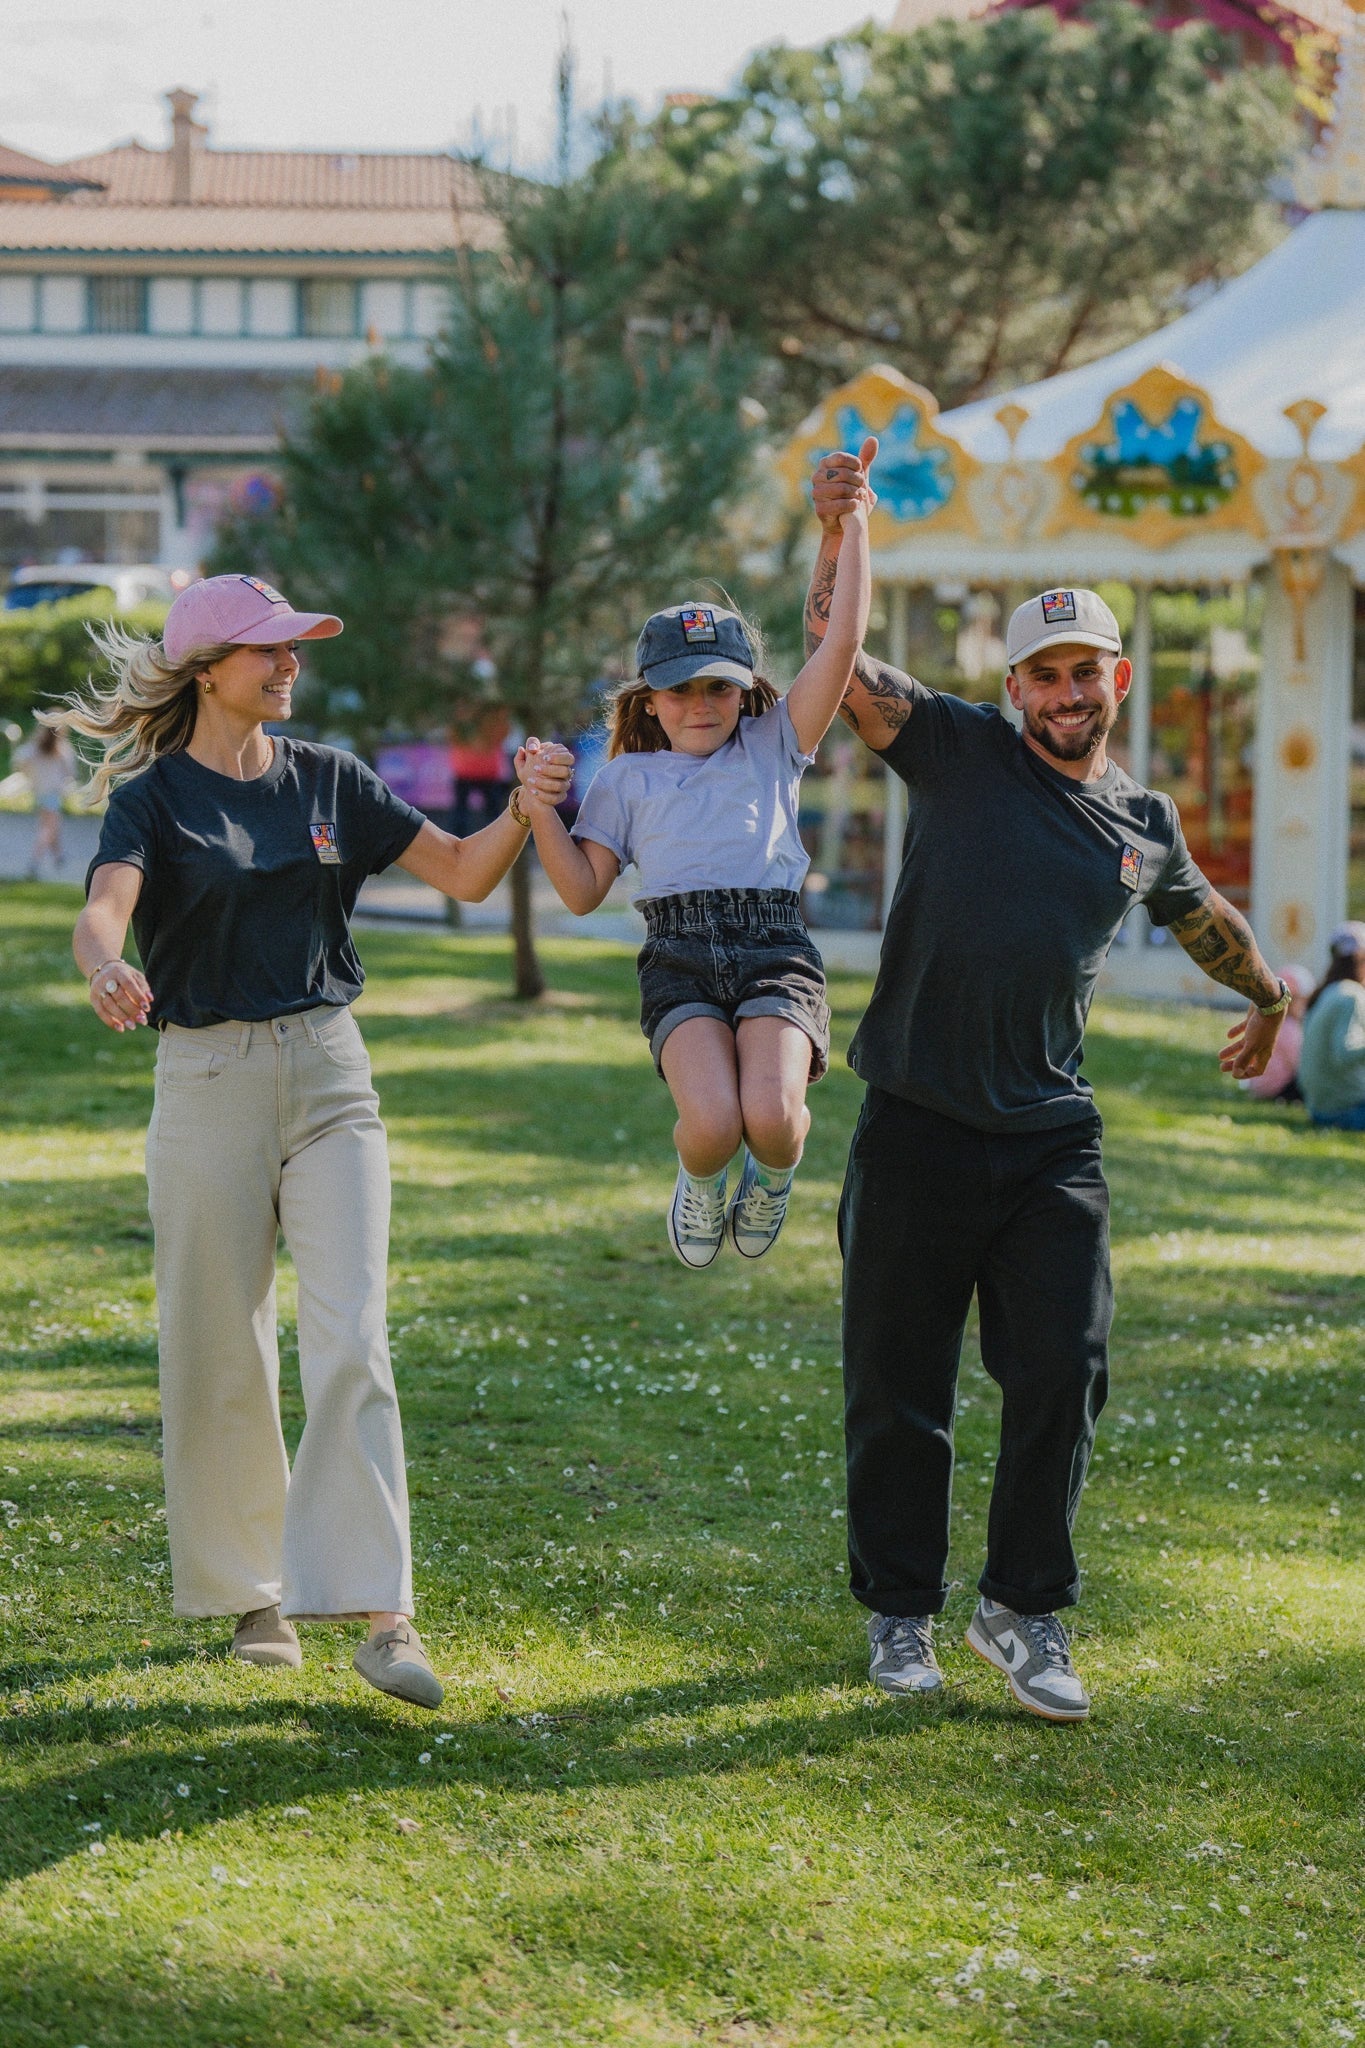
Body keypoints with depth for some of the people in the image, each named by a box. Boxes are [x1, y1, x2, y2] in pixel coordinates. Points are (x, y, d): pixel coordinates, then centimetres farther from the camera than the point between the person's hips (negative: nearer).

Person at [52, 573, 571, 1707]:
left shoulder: (329, 781, 8)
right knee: (221, 1349, 5)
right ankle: (250, 1590, 23)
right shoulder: (155, 795, -3)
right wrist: (106, 967, -46)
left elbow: (465, 874, 5)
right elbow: (105, 904, -23)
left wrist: (522, 809, -15)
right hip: (208, 1080, -2)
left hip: (329, 1071, 2)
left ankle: (379, 1609, -14)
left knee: (350, 1337, -10)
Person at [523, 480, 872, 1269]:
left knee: (771, 1115, -28)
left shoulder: (774, 746, 19)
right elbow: (583, 891, 14)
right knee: (712, 1123, -27)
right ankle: (701, 1186, 12)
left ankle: (771, 1177, 11)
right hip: (680, 957, 0)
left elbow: (843, 643, 9)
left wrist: (855, 528, 9)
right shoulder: (630, 777, 21)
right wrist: (539, 805, 2)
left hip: (776, 949, 0)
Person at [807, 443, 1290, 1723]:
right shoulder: (958, 751, 0)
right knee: (898, 1387, 5)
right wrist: (837, 532, -26)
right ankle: (900, 1613, 19)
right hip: (917, 1127, -3)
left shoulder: (1145, 823, 11)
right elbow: (840, 668, -12)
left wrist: (1269, 1000, 47)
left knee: (1062, 1377, -5)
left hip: (1052, 1138, 3)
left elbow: (1204, 918, 32)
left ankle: (1023, 1612, 9)